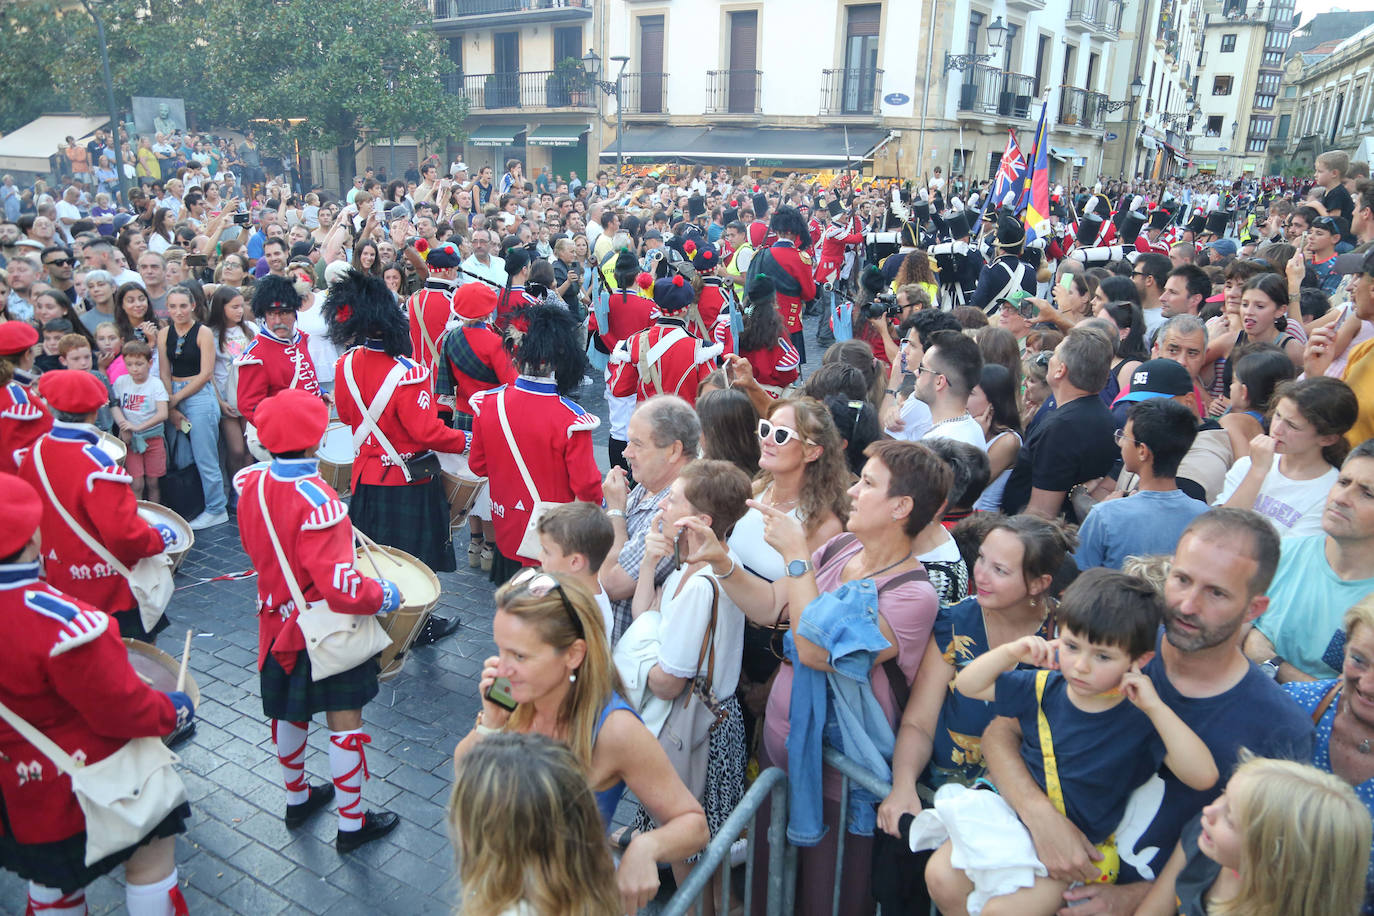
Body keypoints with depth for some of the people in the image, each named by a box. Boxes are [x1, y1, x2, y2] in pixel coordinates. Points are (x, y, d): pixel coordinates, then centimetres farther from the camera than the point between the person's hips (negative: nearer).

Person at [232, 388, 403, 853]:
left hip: (277, 618, 8)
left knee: (289, 713, 24)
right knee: (345, 720, 7)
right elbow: (339, 586, -32)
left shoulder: (250, 483, -8)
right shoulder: (316, 500, -30)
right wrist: (384, 595, -16)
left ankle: (297, 798, 45)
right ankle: (351, 823, 20)